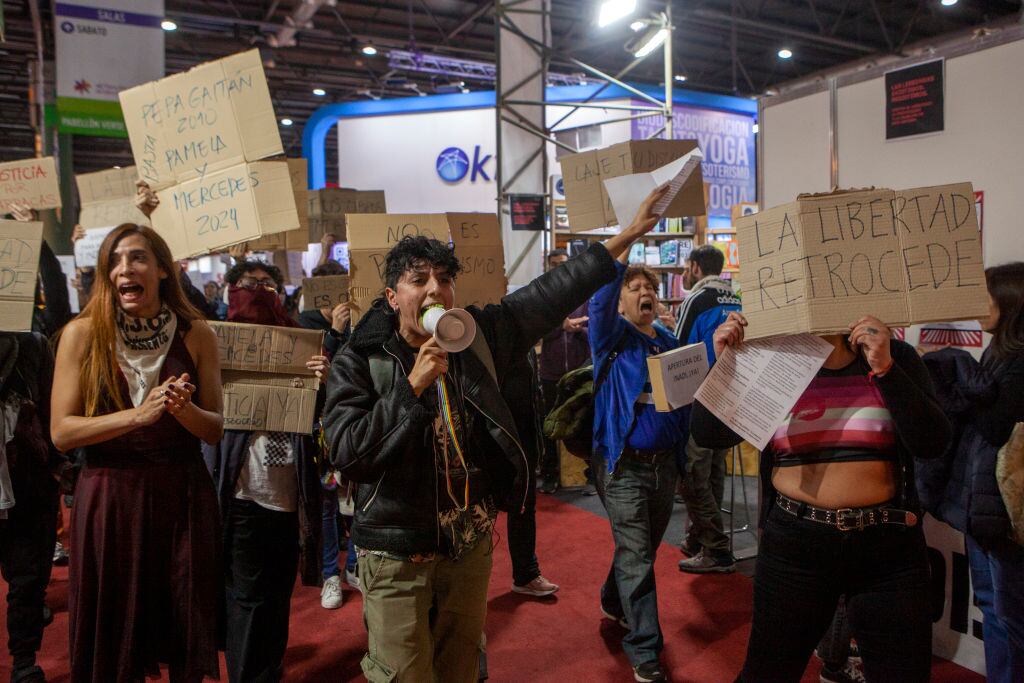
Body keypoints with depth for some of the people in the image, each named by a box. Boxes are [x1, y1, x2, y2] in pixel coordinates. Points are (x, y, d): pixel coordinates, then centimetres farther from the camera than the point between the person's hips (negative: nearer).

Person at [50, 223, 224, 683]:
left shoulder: (196, 333, -1)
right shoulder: (82, 334, -4)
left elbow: (215, 430, 2)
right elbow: (61, 431, -7)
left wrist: (184, 409, -19)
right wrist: (138, 415, -20)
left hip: (183, 494, 1)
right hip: (109, 496, -1)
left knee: (186, 633, 12)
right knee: (112, 643, 12)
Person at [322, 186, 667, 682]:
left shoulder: (477, 336, -2)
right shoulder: (359, 361, -11)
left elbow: (551, 294, 2)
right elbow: (346, 453, -20)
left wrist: (626, 236, 4)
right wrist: (413, 385, -26)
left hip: (471, 546, 4)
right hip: (398, 558, -4)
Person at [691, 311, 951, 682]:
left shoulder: (894, 357, 0)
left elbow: (933, 442, -12)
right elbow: (707, 435, -4)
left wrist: (885, 368, -20)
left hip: (888, 543, 1)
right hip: (794, 543, 0)